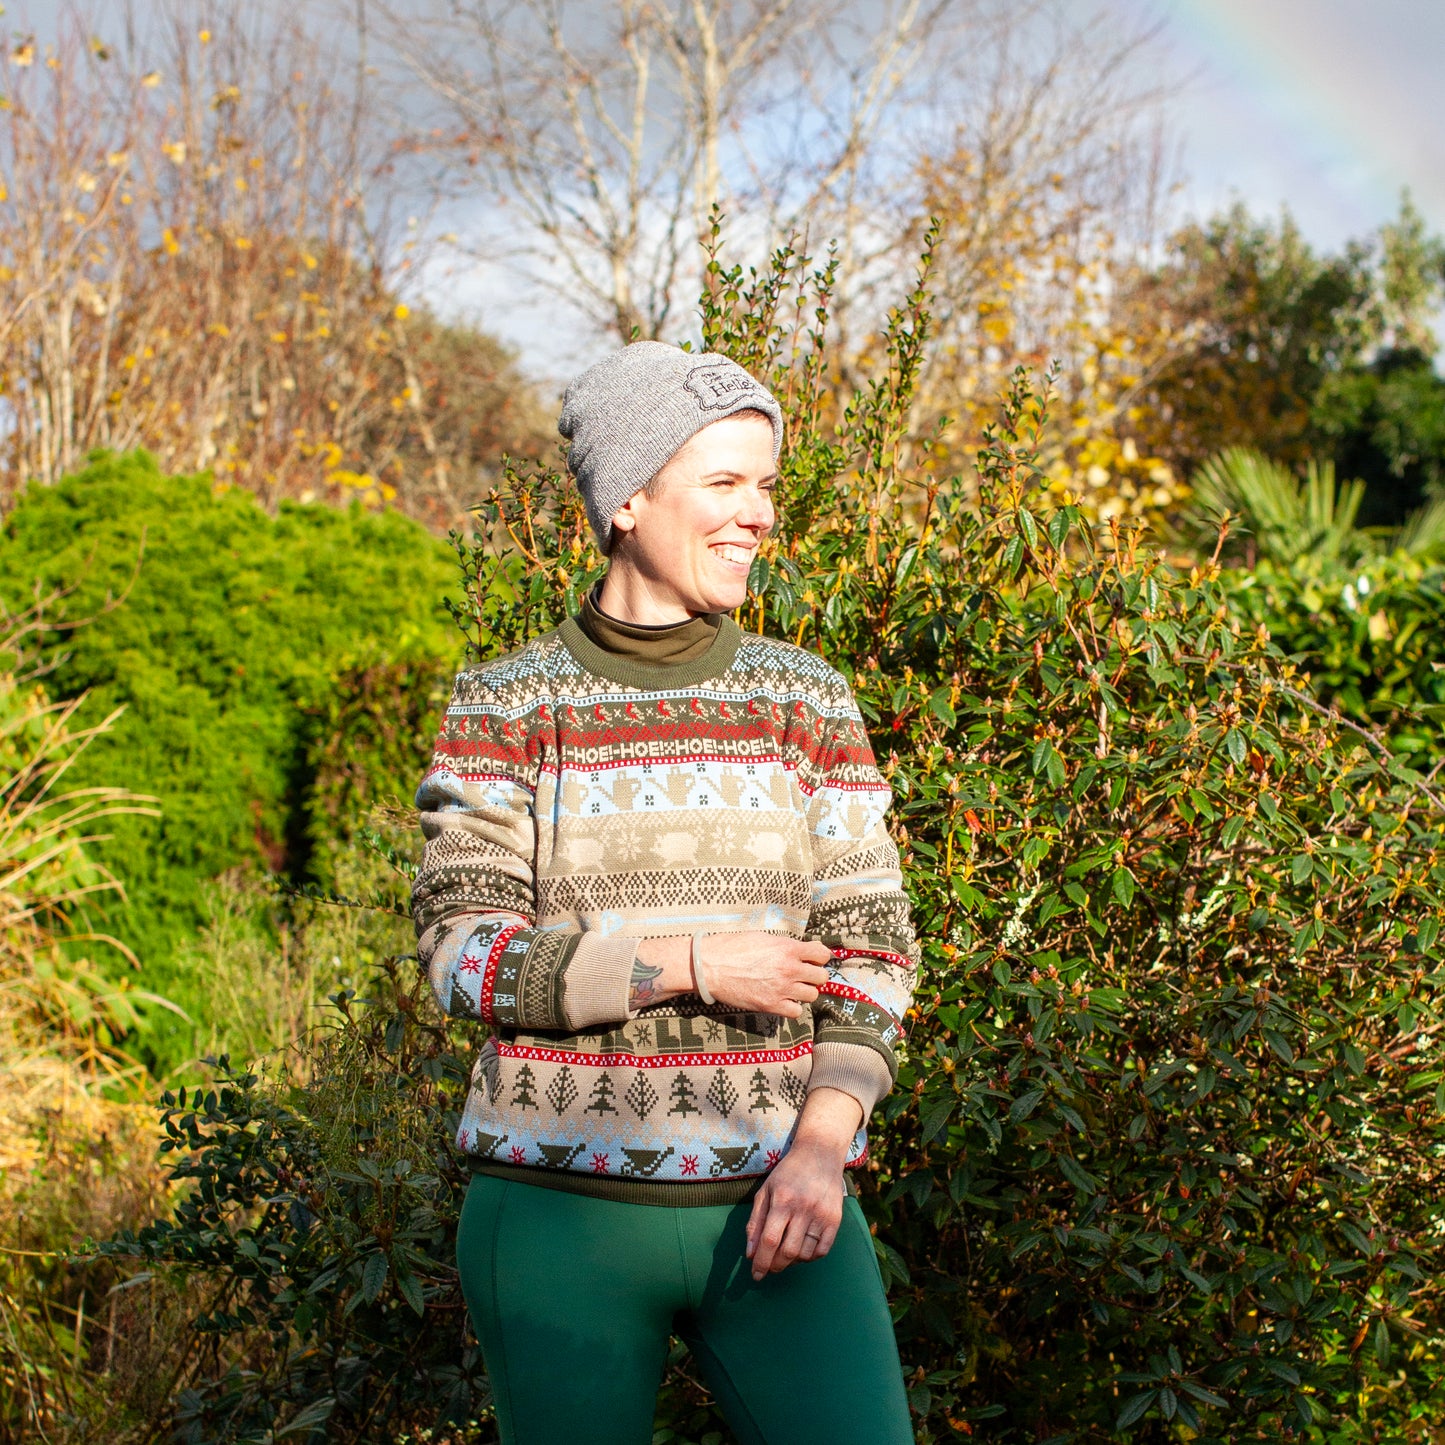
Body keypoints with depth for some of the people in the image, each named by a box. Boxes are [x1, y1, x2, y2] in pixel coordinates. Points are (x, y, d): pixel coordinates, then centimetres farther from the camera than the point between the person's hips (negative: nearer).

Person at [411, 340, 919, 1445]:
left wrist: (821, 1146, -13)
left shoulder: (807, 701, 6)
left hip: (771, 1205, 1)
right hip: (564, 1210, -1)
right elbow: (465, 956, -8)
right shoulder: (505, 708, 1)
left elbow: (870, 945, 2)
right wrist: (694, 964, -17)